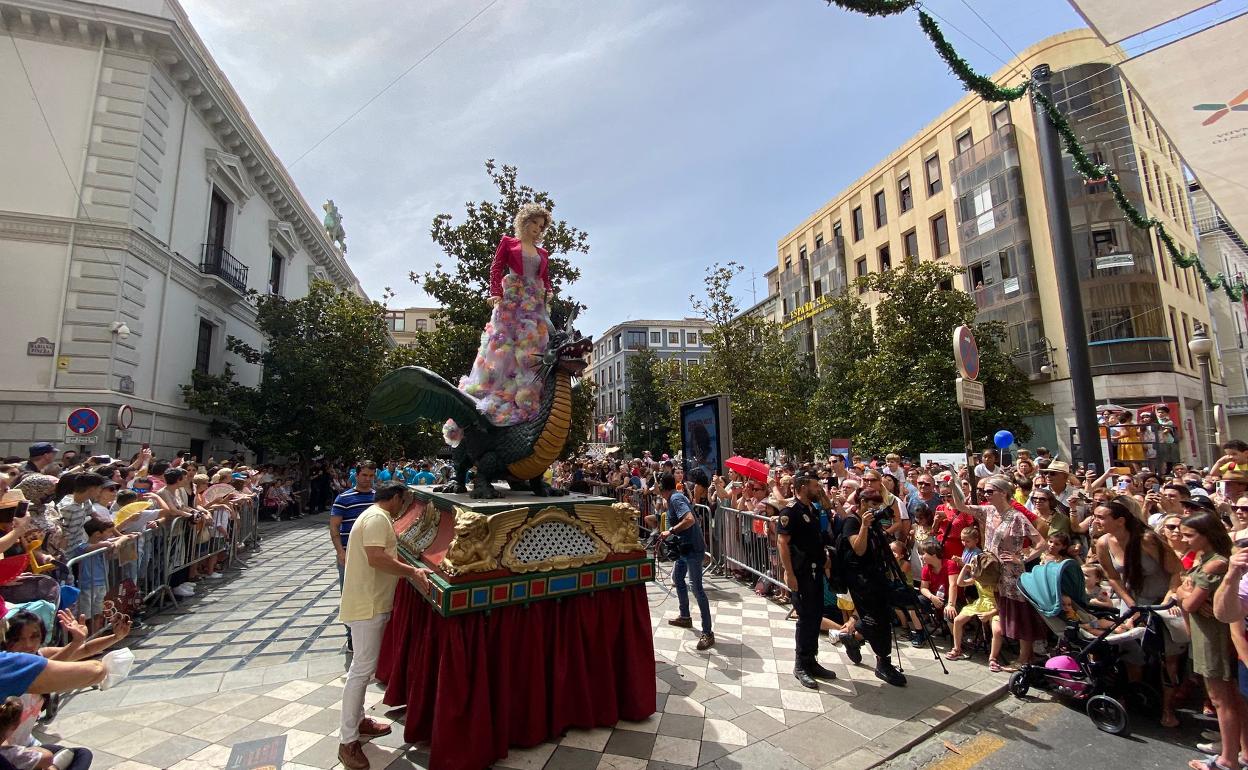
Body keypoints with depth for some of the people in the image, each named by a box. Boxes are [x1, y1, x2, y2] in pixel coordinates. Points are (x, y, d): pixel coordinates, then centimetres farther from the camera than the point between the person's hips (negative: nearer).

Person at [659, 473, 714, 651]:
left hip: (693, 549, -11)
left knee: (697, 588, -8)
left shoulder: (676, 498, -18)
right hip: (684, 547, 11)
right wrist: (668, 534, 14)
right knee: (677, 578, 23)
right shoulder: (673, 498, 11)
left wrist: (670, 531, -26)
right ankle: (685, 617, 39)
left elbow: (690, 519, -32)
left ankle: (708, 633, -2)